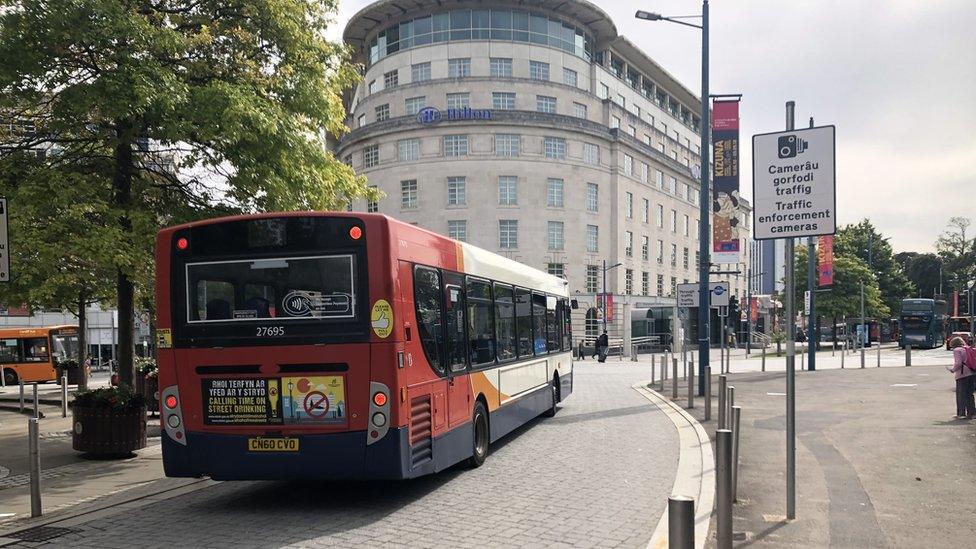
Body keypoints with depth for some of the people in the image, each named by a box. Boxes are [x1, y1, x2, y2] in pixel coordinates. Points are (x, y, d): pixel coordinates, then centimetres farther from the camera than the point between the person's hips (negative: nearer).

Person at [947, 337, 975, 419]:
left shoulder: (957, 350, -6)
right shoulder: (969, 349, 15)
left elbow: (958, 363, -16)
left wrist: (953, 369, -2)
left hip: (962, 375, -7)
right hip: (972, 373, 7)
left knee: (961, 394, -1)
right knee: (969, 394, 14)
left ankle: (961, 414, 0)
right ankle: (971, 412, 16)